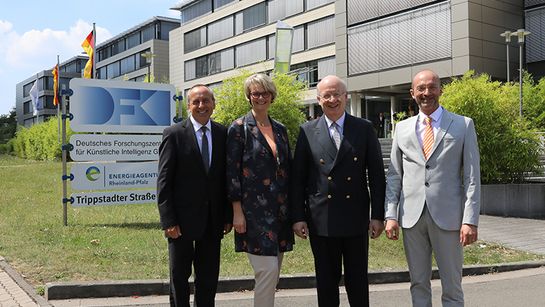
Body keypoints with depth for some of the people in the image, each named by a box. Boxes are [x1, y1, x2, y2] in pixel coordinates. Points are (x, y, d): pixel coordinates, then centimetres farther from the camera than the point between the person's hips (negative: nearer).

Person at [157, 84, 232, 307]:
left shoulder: (223, 134, 4)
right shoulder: (174, 134, -6)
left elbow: (227, 178, 7)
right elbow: (164, 181, -7)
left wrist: (228, 216, 3)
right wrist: (168, 221, -12)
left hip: (213, 220, 3)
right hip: (182, 220, -3)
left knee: (209, 278, 12)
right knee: (179, 277, 10)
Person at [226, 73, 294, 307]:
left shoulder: (280, 129, 14)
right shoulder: (239, 128, -3)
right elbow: (232, 172, -7)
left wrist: (292, 208, 12)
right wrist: (237, 211, -12)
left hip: (279, 209, 6)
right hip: (254, 209, -6)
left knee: (272, 272, 10)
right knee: (267, 269, -12)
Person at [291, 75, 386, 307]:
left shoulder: (364, 129, 3)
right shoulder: (307, 131, 3)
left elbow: (376, 175, 3)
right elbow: (298, 179, 3)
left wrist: (378, 215, -2)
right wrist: (298, 217, -2)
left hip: (356, 219, 0)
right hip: (321, 220, 0)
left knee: (358, 283, 10)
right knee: (326, 283, 10)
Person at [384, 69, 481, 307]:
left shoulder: (463, 125, 3)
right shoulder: (402, 128, 10)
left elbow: (472, 177, -1)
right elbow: (394, 175, 10)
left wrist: (470, 220, -8)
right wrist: (391, 215, 1)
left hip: (448, 217, -2)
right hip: (412, 217, 2)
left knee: (452, 287, 5)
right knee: (418, 284, 11)